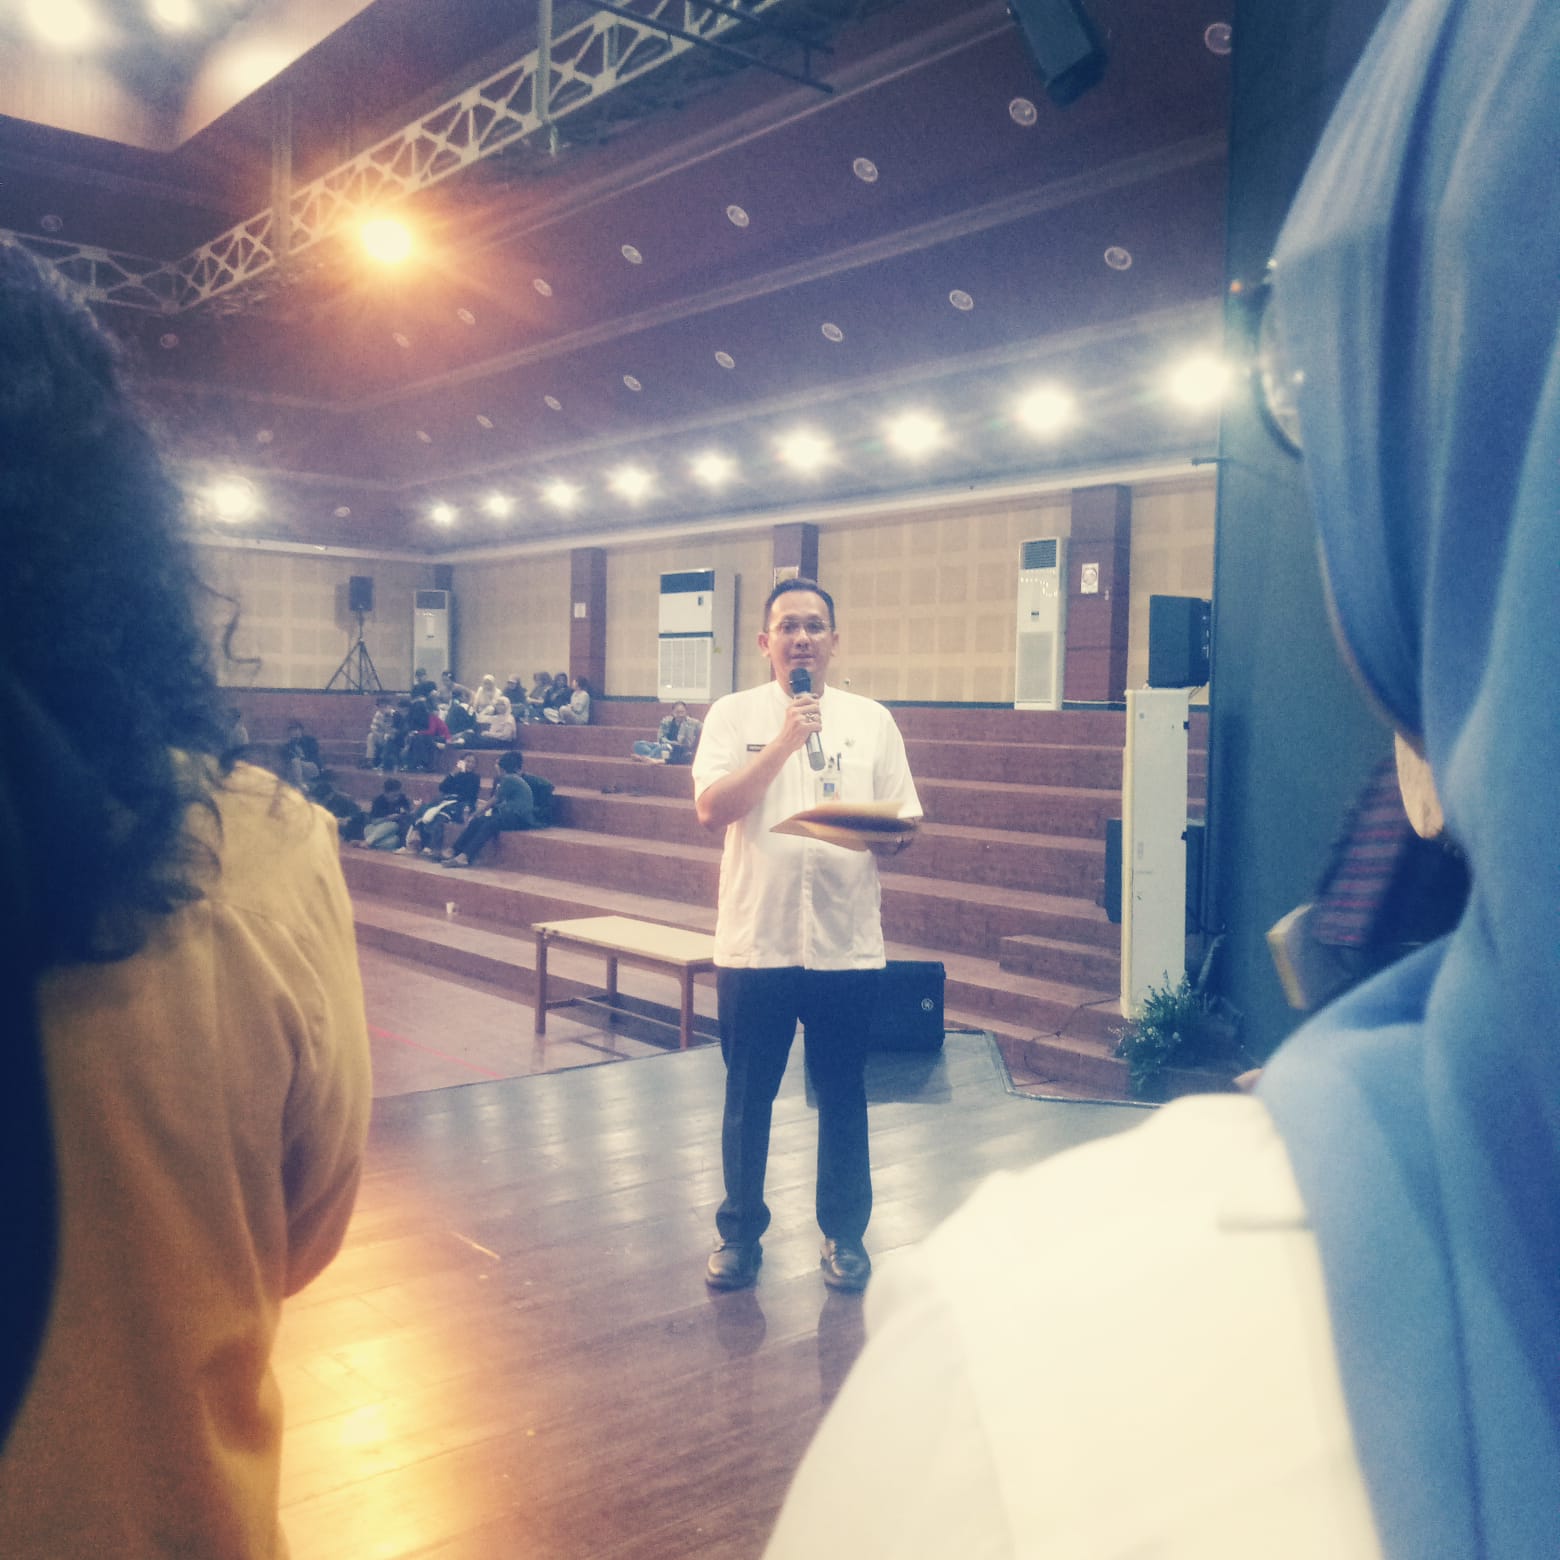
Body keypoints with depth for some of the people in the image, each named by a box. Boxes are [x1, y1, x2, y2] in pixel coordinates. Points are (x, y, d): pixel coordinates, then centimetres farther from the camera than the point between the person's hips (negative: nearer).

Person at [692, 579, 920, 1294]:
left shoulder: (872, 720, 7)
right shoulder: (734, 714, 2)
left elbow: (904, 825, 7)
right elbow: (711, 809, -11)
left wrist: (879, 834, -17)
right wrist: (785, 740, -18)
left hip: (845, 942, 1)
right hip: (754, 940, -1)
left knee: (843, 1097, 10)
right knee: (747, 1099, 10)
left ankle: (844, 1233, 27)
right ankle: (740, 1232, 26)